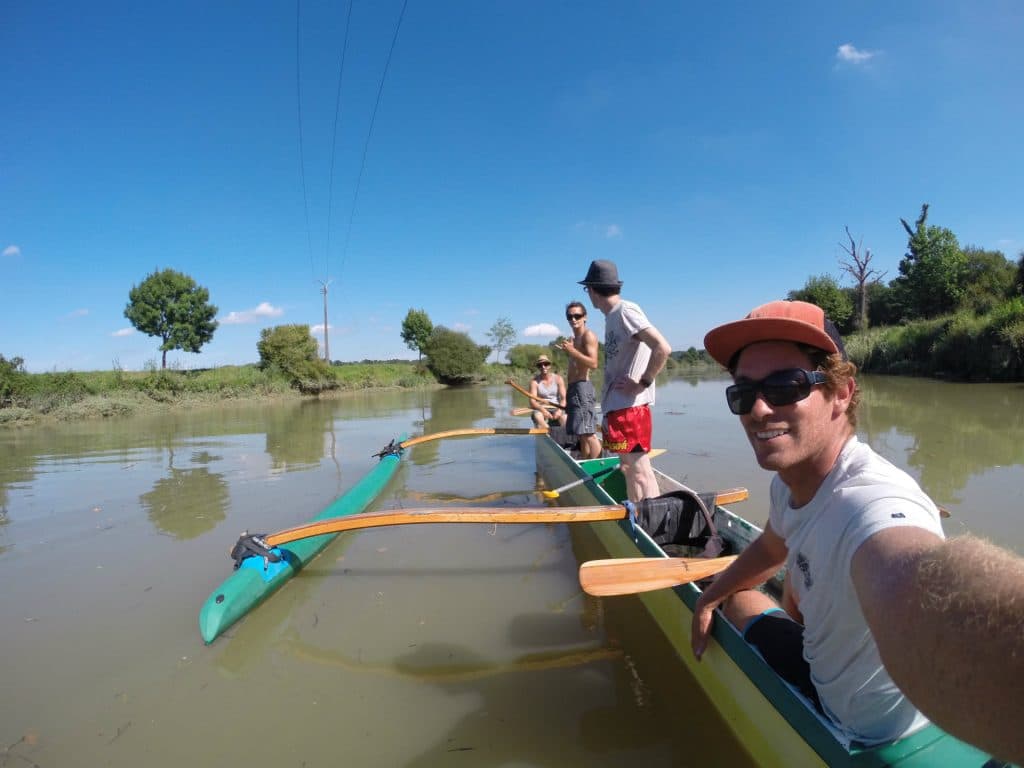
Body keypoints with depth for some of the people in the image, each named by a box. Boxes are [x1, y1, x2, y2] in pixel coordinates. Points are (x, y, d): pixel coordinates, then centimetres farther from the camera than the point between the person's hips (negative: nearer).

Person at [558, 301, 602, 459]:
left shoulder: (588, 335, -6)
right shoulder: (572, 339, 22)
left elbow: (593, 363, -18)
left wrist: (572, 351, -25)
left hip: (582, 387, -10)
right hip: (573, 388, 10)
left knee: (588, 433, -14)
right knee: (581, 434, 11)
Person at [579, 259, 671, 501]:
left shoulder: (625, 311, -13)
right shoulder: (613, 316, 14)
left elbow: (662, 348, -23)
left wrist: (642, 383, -17)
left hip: (630, 406, -10)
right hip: (617, 406, 10)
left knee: (640, 471, -9)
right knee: (628, 469, 16)